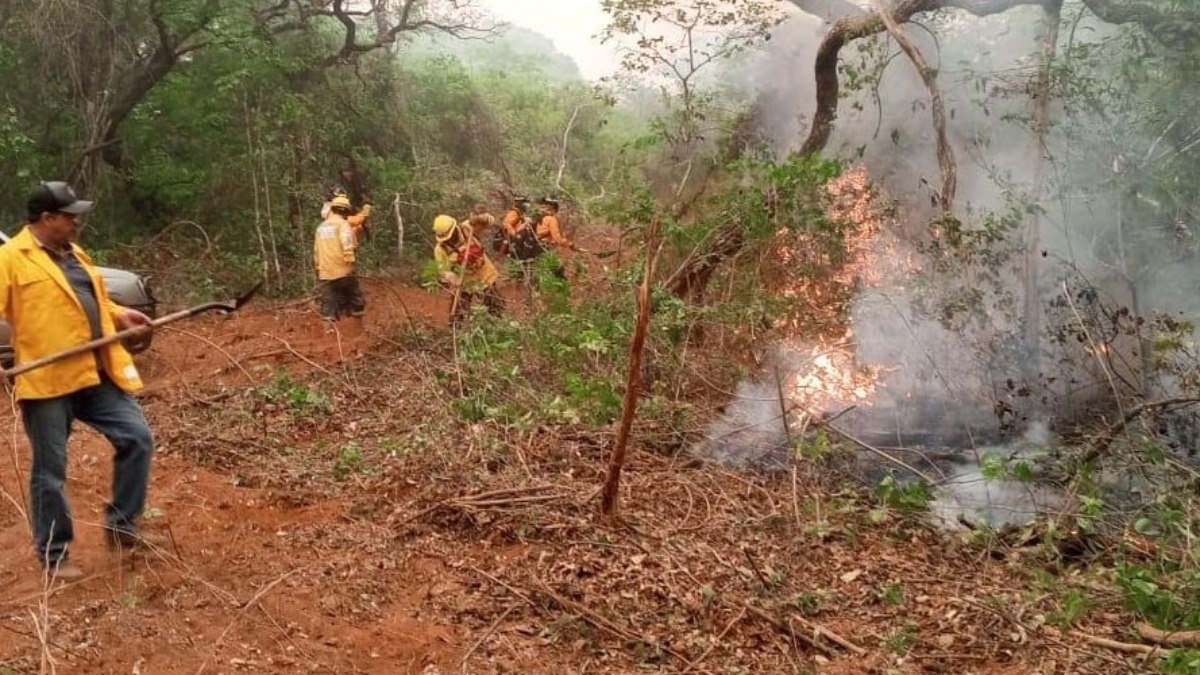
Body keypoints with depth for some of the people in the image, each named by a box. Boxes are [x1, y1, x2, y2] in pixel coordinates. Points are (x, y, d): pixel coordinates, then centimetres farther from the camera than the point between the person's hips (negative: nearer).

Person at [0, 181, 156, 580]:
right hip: (47, 381, -7)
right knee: (50, 470, 3)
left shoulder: (74, 254, 17)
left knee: (137, 438, 4)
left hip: (98, 375, 7)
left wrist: (120, 315, 12)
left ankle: (121, 524, 19)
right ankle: (53, 554, 18)